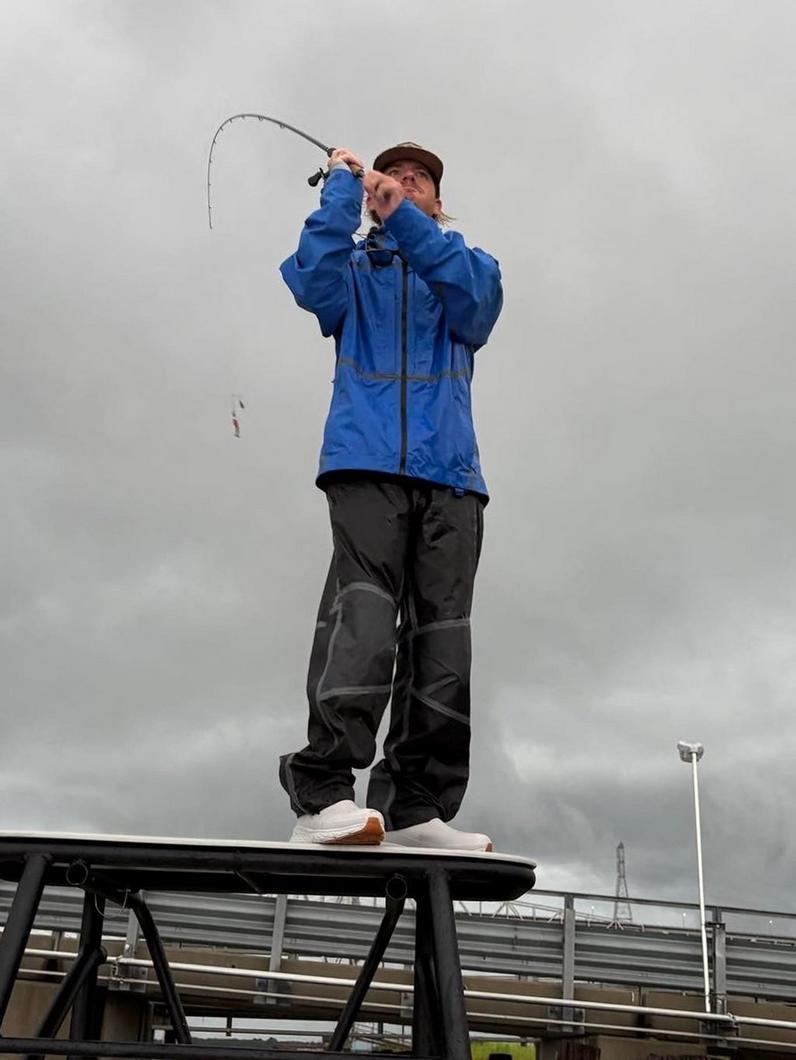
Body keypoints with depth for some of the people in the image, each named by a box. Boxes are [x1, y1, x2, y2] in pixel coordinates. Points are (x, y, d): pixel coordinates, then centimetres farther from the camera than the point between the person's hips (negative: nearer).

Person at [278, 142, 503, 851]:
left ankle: (416, 807, -7)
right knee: (362, 613, -20)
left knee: (442, 636, -8)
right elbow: (313, 281, 1)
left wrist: (403, 219, -4)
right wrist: (343, 184, 8)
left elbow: (477, 299, 1)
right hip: (366, 463, -2)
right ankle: (322, 796, -24)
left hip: (450, 474, 2)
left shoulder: (467, 264, 26)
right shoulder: (355, 267, 25)